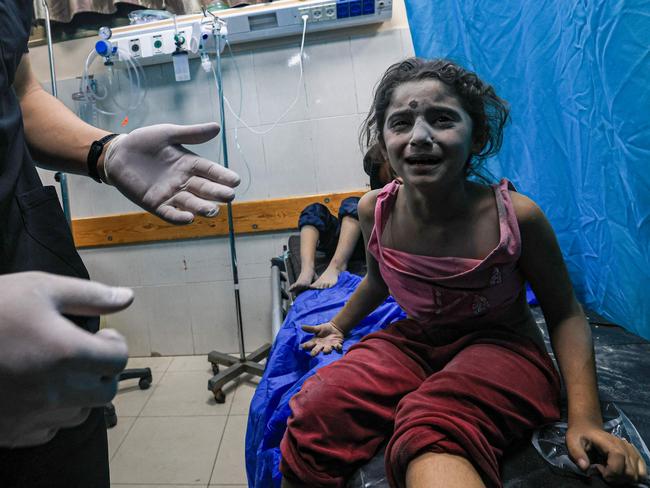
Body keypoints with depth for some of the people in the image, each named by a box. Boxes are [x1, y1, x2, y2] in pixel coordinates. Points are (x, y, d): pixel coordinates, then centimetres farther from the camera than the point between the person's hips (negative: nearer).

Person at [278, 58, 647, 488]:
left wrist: (585, 417, -16)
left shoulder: (516, 216, -20)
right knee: (315, 411, -18)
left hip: (501, 347, -3)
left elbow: (565, 313, -6)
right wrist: (340, 326, 23)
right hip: (414, 340, 4)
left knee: (431, 426, -39)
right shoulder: (376, 211, -11)